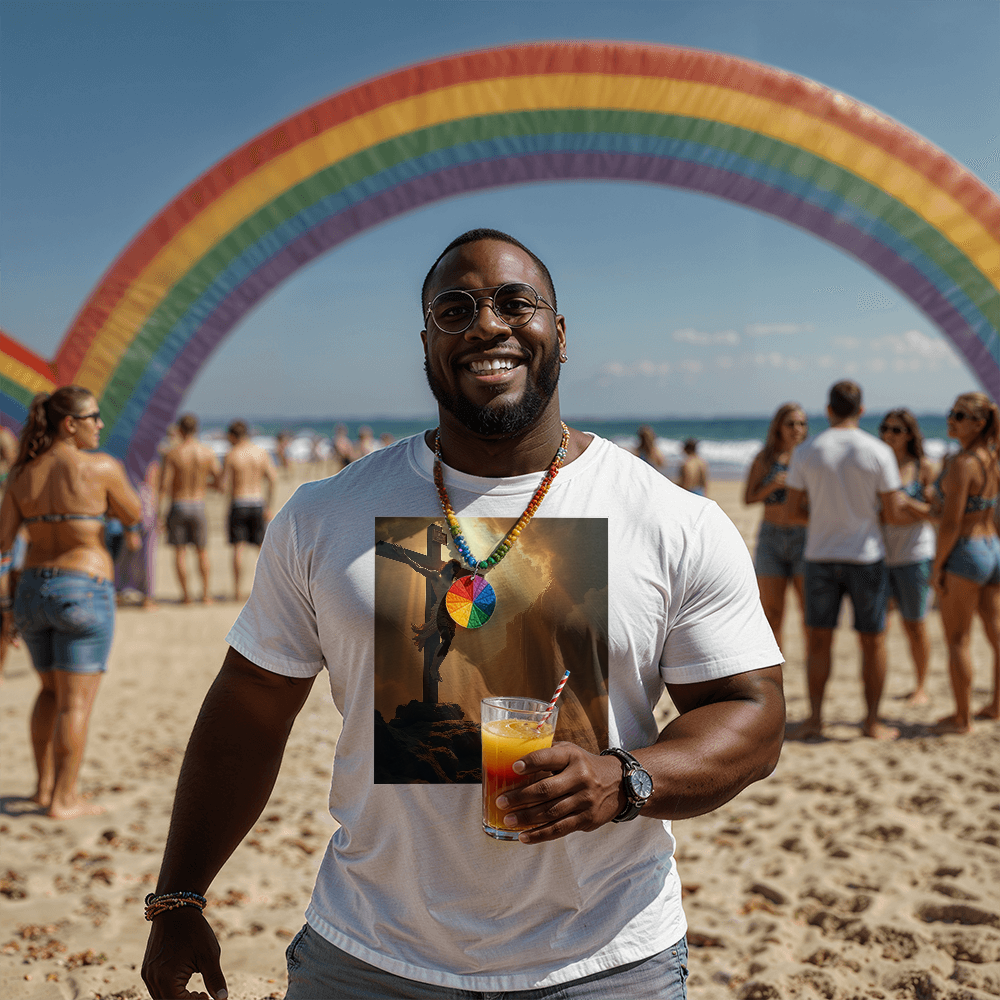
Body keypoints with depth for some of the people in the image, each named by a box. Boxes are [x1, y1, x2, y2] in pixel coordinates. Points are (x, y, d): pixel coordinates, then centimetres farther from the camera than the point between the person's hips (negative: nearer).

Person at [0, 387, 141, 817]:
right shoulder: (101, 467, -10)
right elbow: (132, 517, 5)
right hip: (84, 591, -6)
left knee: (51, 691, 22)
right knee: (77, 700, 2)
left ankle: (44, 785, 30)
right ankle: (64, 799, 5)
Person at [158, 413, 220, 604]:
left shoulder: (172, 454, -10)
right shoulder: (208, 452, -4)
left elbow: (164, 485, -12)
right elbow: (219, 481, 0)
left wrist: (158, 509, -6)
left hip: (178, 504, -2)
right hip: (199, 504, 2)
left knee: (179, 552, 8)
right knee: (202, 552, 13)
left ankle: (186, 594, 7)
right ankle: (205, 593, 11)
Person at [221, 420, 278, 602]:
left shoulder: (231, 455, -7)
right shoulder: (261, 452, 3)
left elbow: (225, 486, -10)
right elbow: (273, 479, -1)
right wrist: (268, 506, 4)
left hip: (238, 503, -3)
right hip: (258, 502, 3)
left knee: (238, 547, 1)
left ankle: (236, 588, -1)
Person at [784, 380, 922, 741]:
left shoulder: (805, 452, -4)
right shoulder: (878, 452, -7)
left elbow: (793, 512, -1)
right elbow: (892, 514, -6)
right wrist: (911, 512, 17)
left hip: (820, 557, 1)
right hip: (866, 558, -1)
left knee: (818, 640, 9)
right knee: (872, 641, 9)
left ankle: (814, 719, 11)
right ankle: (872, 721, 14)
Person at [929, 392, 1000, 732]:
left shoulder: (961, 464, -17)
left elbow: (951, 522, -19)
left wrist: (937, 565, -12)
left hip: (965, 553, -8)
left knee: (957, 639, 0)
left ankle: (962, 717, 6)